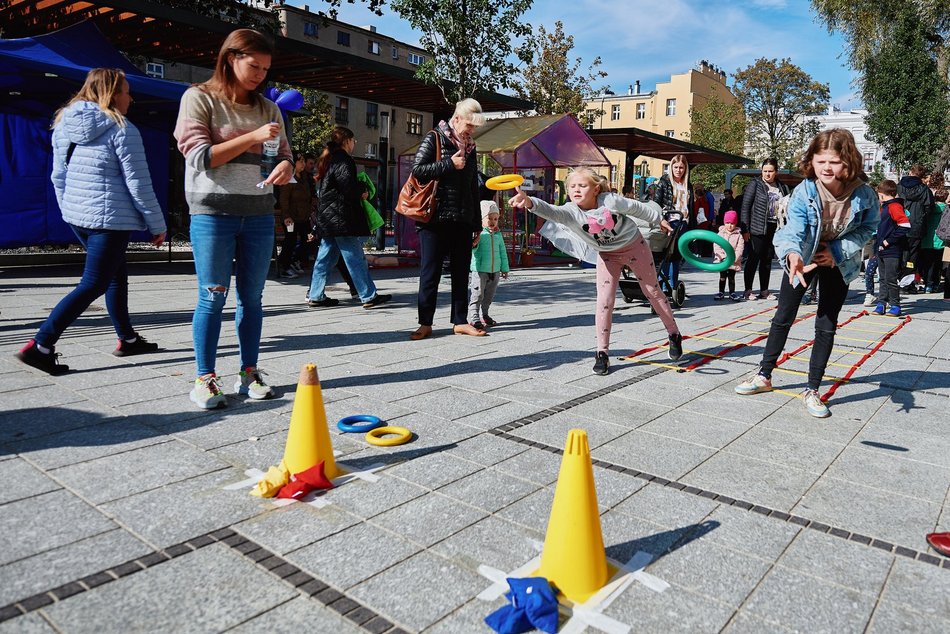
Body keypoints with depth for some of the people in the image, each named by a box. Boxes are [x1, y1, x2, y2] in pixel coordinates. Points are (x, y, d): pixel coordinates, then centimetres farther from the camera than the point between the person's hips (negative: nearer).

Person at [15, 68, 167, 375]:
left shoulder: (63, 126, 11)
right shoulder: (122, 129, -12)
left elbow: (58, 176, 15)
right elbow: (138, 184, -13)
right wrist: (157, 226, -6)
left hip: (77, 217, 8)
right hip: (110, 220, -8)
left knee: (116, 276, 20)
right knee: (92, 285, -2)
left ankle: (127, 339, 29)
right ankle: (40, 346, -4)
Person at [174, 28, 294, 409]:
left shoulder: (267, 108, 12)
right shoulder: (199, 98, 0)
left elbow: (284, 154, 13)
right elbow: (200, 156, -9)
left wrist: (286, 165, -12)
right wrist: (252, 138, -15)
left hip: (259, 212, 4)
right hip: (213, 211, -4)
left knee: (252, 297, 6)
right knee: (213, 297, -3)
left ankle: (249, 373, 16)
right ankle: (205, 378, 6)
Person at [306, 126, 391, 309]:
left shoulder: (329, 160, 18)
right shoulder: (343, 160, -11)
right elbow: (349, 187, -22)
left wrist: (357, 193, 13)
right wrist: (361, 195, -2)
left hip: (327, 218, 10)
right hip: (342, 218, -10)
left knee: (325, 258, 12)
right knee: (356, 259, -6)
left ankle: (316, 296, 15)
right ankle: (369, 297, -1)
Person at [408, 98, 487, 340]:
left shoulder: (470, 146, 17)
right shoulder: (435, 138, 0)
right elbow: (417, 169, -10)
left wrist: (477, 223, 17)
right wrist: (449, 164, -13)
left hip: (462, 220, 6)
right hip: (435, 218, -6)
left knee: (461, 272, 8)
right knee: (430, 272, -1)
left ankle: (460, 321, 16)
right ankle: (425, 323, 6)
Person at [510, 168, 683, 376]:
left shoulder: (610, 201, -27)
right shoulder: (571, 212, -28)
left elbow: (637, 208, -8)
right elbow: (551, 212, -50)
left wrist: (659, 219, 7)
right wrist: (530, 202, -71)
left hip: (634, 245, -1)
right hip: (608, 255, 1)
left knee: (653, 292, 12)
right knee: (604, 301, -10)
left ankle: (674, 335, 32)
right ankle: (602, 353, 3)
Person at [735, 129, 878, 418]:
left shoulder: (864, 194, -23)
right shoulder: (804, 191, -28)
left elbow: (867, 228, -7)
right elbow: (793, 230, -38)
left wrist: (838, 251, -20)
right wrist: (792, 254, -60)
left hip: (837, 262, 1)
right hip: (802, 257, 0)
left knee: (826, 327, 0)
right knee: (783, 317, 6)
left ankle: (812, 390, 11)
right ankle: (764, 376, 21)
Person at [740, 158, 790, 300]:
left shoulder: (782, 187, 12)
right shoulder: (755, 184, -2)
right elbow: (745, 206, -6)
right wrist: (745, 228, -12)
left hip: (775, 229, 5)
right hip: (758, 228, -5)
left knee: (767, 259, 9)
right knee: (754, 258, -3)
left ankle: (764, 291, 16)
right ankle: (748, 290, 4)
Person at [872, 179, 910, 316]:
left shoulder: (895, 206, -13)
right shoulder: (884, 207, 16)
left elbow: (905, 226, -23)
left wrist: (889, 241, -18)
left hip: (892, 251, -9)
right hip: (881, 251, 9)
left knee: (891, 279, -4)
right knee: (883, 279, 12)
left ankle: (895, 305, 5)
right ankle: (881, 303, 18)